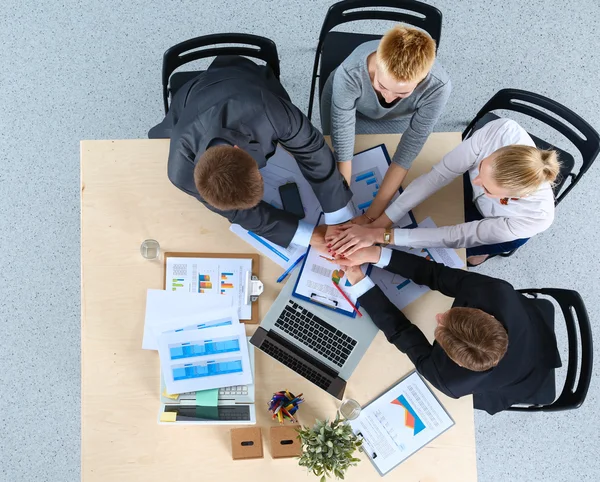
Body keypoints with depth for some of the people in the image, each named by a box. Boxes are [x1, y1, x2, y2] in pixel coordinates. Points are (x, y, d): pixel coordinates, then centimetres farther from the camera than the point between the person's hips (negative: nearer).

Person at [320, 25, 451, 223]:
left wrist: (371, 216, -34)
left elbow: (409, 150, -33)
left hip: (399, 119, 1)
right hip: (348, 103, 0)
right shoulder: (350, 74, -43)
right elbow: (342, 144, -36)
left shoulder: (438, 87, -40)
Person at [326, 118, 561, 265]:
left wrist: (381, 236, -41)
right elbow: (439, 174, -34)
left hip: (500, 224, -2)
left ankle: (479, 250, 21)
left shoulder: (536, 216, -43)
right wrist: (378, 223, -38)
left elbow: (456, 237, -37)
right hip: (468, 191, 3)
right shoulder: (502, 131, -41)